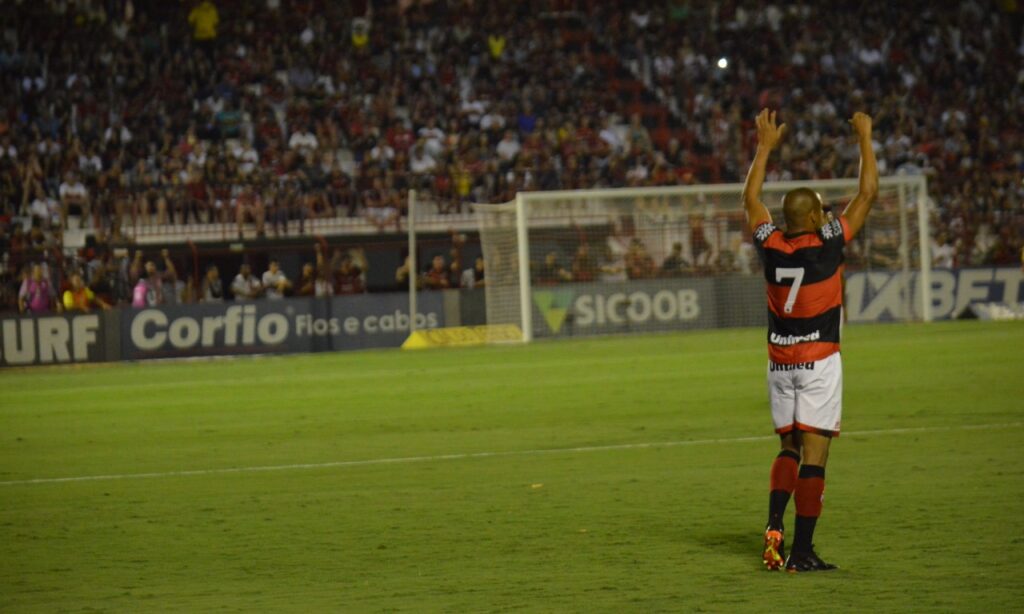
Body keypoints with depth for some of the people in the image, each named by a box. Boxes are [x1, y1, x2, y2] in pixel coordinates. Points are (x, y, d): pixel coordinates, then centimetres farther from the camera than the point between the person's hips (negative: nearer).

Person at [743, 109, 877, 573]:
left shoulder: (771, 247, -1)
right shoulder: (828, 243, -11)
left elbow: (750, 198, 17)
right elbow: (868, 192, -5)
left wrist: (766, 147, 25)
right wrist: (865, 139, 6)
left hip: (779, 362, 5)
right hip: (819, 361, -5)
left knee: (789, 449, 17)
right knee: (814, 455, -4)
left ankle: (774, 525, -3)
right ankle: (801, 552, -7)